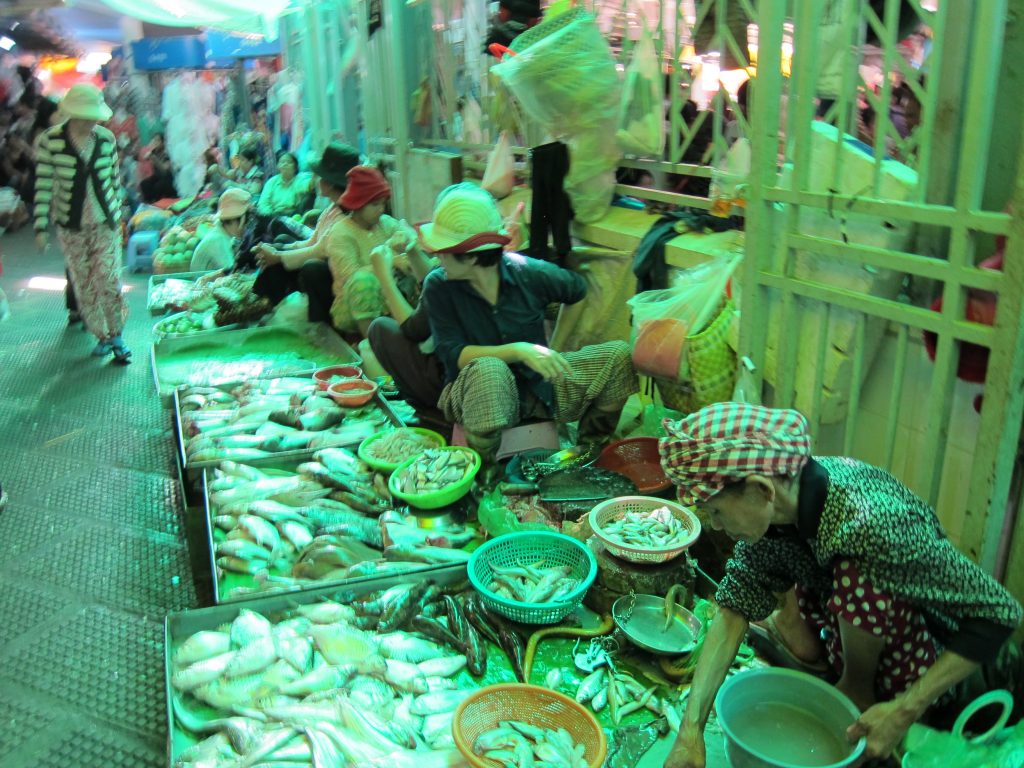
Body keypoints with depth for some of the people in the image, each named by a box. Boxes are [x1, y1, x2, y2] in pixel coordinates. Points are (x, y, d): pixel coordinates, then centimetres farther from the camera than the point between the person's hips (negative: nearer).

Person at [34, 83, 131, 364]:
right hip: (71, 225, -1)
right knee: (84, 285, 7)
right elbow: (43, 185, -6)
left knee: (109, 282, -3)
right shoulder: (51, 140, -9)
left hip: (105, 223, 1)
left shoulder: (106, 138, -2)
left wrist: (118, 212, 13)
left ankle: (117, 337, 11)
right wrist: (41, 226, -7)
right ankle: (102, 337, 19)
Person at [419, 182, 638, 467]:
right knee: (488, 369, -40)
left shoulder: (529, 273, -8)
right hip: (474, 392, -3)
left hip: (537, 383, 3)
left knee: (618, 355, -12)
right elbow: (453, 355, -18)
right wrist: (517, 350, -30)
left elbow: (581, 291, 11)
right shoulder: (438, 286, -10)